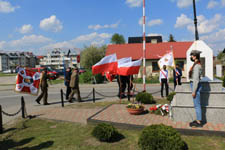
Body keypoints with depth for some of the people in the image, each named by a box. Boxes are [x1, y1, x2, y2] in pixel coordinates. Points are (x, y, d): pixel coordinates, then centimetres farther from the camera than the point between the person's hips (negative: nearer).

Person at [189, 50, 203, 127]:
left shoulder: (196, 65, -18)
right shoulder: (196, 64, 13)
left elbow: (196, 79, -21)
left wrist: (194, 91, -20)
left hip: (195, 86, -10)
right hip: (195, 85, 10)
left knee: (197, 105, -2)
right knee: (197, 104, 15)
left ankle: (199, 122, 7)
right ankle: (198, 120, 25)